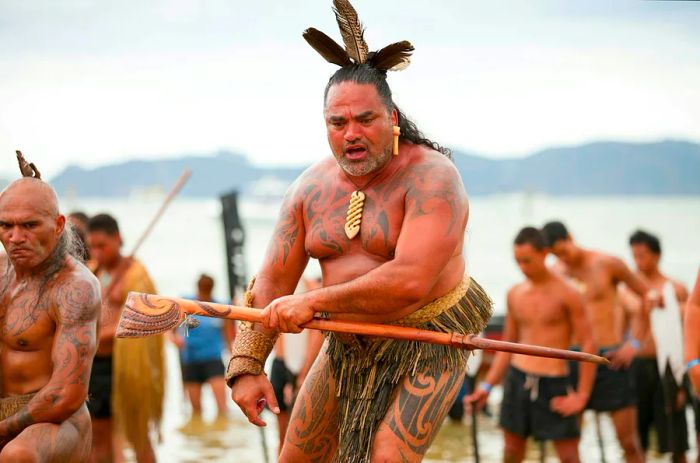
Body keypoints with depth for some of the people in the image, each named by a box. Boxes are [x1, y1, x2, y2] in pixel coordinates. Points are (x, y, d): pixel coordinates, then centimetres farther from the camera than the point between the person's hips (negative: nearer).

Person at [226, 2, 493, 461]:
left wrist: (314, 302, -26)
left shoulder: (431, 177, -21)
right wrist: (246, 364, -11)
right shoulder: (310, 188, 0)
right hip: (348, 345, 7)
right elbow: (273, 283, 0)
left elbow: (411, 281, -33)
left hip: (426, 343, -7)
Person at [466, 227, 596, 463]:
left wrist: (582, 394, -11)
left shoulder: (566, 294, -5)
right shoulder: (515, 294, 9)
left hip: (554, 383, -4)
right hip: (517, 379, 5)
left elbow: (588, 344, -6)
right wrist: (487, 386, 10)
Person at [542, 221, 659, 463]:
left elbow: (648, 295, 3)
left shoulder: (607, 264, -4)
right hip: (574, 359, 2)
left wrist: (634, 342, -3)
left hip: (611, 359, -2)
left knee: (629, 441, 0)